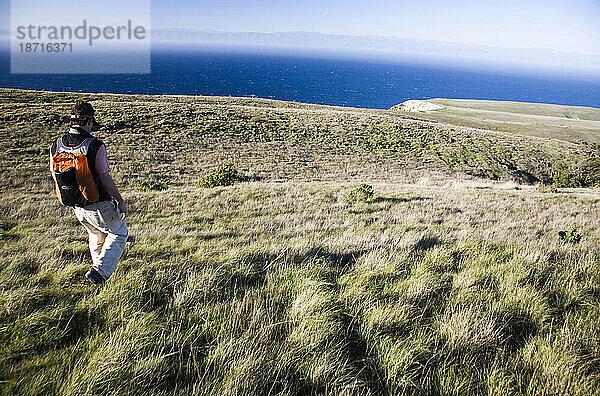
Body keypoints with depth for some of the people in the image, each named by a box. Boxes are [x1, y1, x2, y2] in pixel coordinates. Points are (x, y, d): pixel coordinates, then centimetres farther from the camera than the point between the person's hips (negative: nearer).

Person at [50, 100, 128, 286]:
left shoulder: (56, 146, -2)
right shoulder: (95, 145, -21)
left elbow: (56, 177, 8)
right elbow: (105, 178, -20)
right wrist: (121, 201, -10)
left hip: (77, 208, 6)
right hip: (99, 205, -6)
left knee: (96, 236, 28)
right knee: (119, 234, 16)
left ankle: (99, 272, 42)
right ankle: (99, 271, 3)